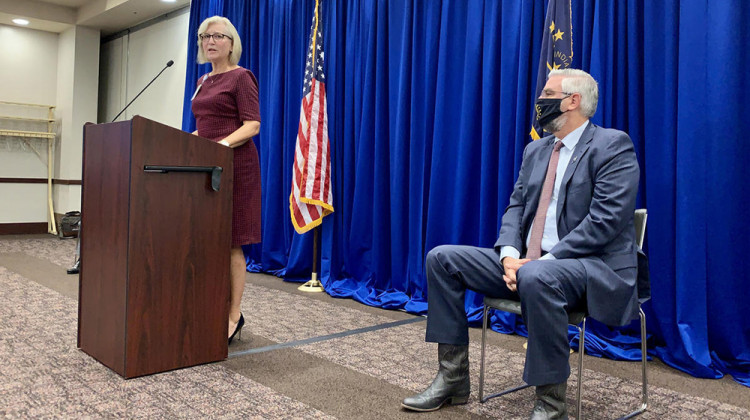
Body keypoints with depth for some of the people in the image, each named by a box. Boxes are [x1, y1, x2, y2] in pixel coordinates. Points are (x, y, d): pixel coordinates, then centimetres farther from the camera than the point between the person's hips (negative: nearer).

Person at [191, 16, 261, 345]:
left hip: (234, 165, -7)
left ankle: (234, 315, 2)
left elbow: (252, 125, -13)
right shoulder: (202, 82, 19)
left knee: (230, 242, -6)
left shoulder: (241, 77, -3)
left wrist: (223, 143, -27)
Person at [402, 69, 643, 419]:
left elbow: (605, 220, -17)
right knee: (442, 258, -4)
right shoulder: (535, 151, 17)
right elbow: (515, 207, 12)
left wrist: (545, 260, -21)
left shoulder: (612, 146, -6)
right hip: (526, 262, 8)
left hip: (594, 265, -7)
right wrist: (509, 255, -8)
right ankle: (453, 378, 0)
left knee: (537, 277, -41)